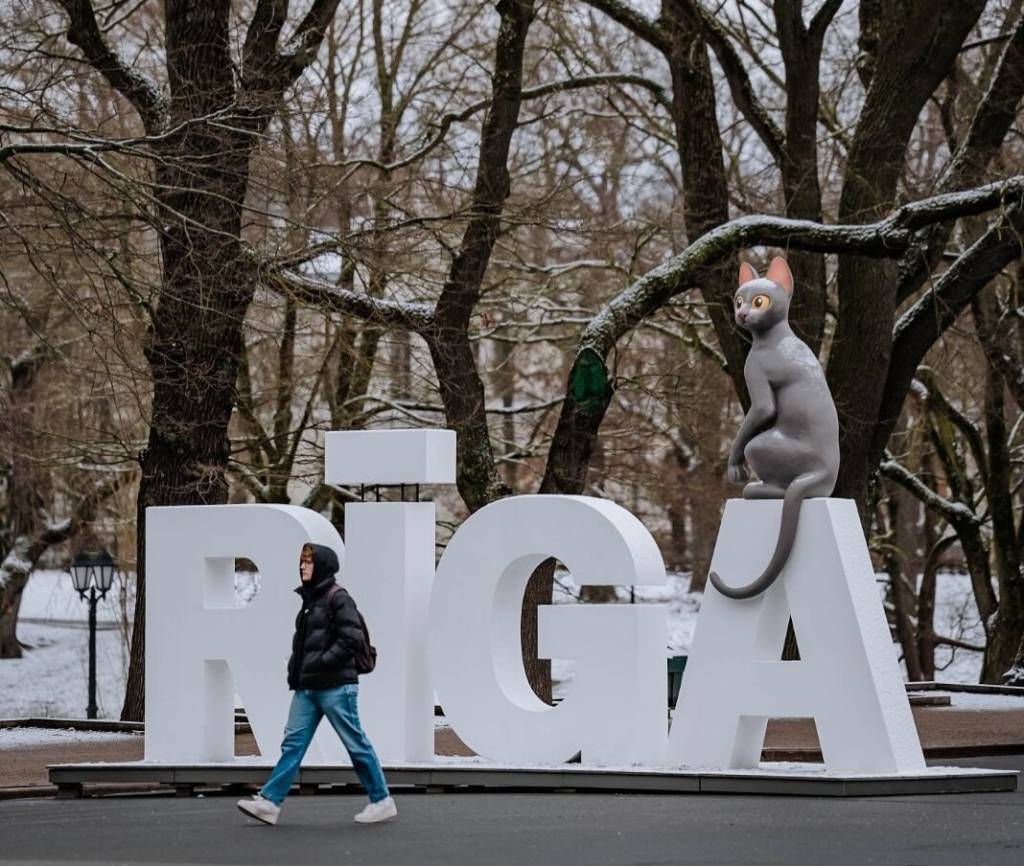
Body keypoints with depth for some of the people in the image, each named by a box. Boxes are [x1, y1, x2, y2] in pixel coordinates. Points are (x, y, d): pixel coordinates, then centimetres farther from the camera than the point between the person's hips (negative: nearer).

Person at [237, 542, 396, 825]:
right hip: (307, 687, 8)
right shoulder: (310, 599, 16)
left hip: (335, 686, -8)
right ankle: (270, 802, -3)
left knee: (356, 743, -1)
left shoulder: (337, 597, -10)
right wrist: (295, 667, 11)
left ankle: (382, 800, 8)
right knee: (293, 742, 2)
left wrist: (322, 662, -18)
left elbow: (351, 638, -18)